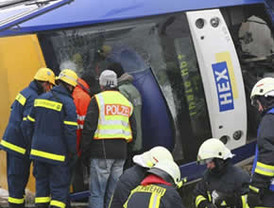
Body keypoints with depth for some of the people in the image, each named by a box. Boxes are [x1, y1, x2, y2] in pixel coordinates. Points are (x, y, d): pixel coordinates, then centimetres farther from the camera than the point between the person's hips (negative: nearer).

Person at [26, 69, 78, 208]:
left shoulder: (41, 98, 9)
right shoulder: (68, 103, -11)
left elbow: (30, 124, 14)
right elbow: (70, 130, -14)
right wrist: (73, 152, -5)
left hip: (38, 149, 6)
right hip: (57, 154, -6)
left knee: (41, 182, 15)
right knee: (60, 186, 1)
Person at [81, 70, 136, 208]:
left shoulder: (98, 99, -4)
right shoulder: (127, 103, 16)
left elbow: (89, 128, -8)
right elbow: (133, 133, 17)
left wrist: (84, 152, -3)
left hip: (101, 151, -6)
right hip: (121, 153, 6)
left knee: (97, 193, -4)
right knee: (113, 193, 10)